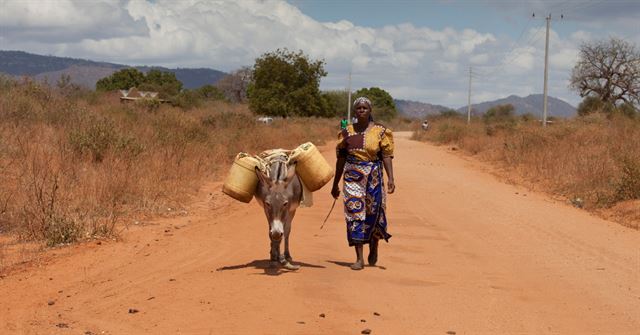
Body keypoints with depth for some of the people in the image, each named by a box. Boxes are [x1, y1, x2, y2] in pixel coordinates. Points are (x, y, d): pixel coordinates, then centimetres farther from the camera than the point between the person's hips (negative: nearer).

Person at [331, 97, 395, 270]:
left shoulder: (380, 131, 0)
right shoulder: (347, 132, 6)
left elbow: (387, 156, -6)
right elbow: (341, 159, 10)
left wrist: (391, 178, -18)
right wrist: (335, 184, 12)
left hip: (374, 177, -1)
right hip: (352, 177, 1)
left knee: (373, 214, 6)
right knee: (355, 214, -4)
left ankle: (373, 248, 34)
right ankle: (359, 258, -2)